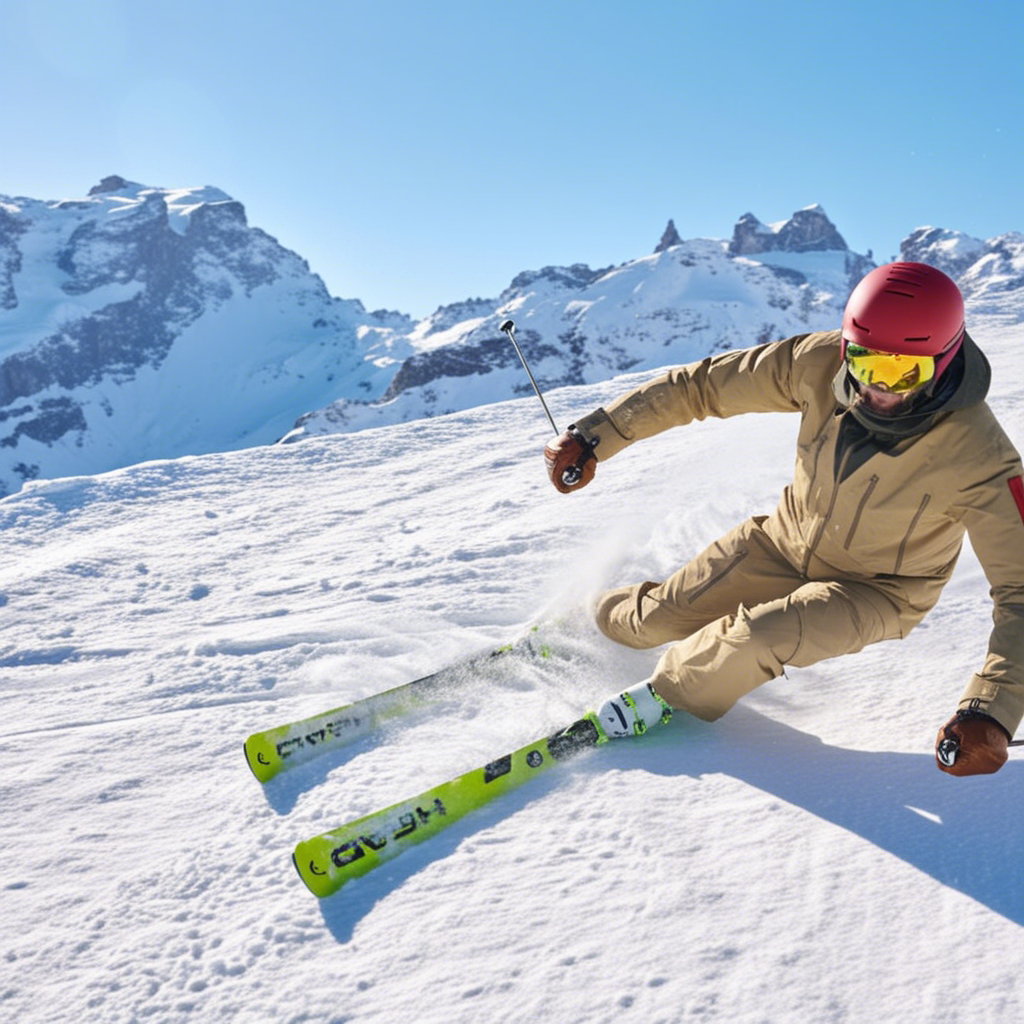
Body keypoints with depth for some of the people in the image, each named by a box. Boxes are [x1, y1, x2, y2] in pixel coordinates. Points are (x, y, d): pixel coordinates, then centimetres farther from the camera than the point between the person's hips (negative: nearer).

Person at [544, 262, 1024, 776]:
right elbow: (699, 386, -16)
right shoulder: (819, 364, -25)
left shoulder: (978, 459, -33)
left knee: (758, 639, -30)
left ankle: (674, 695, 1)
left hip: (878, 591, -3)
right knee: (659, 617, 6)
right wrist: (593, 436, -17)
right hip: (790, 540, 3)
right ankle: (593, 615, 41)